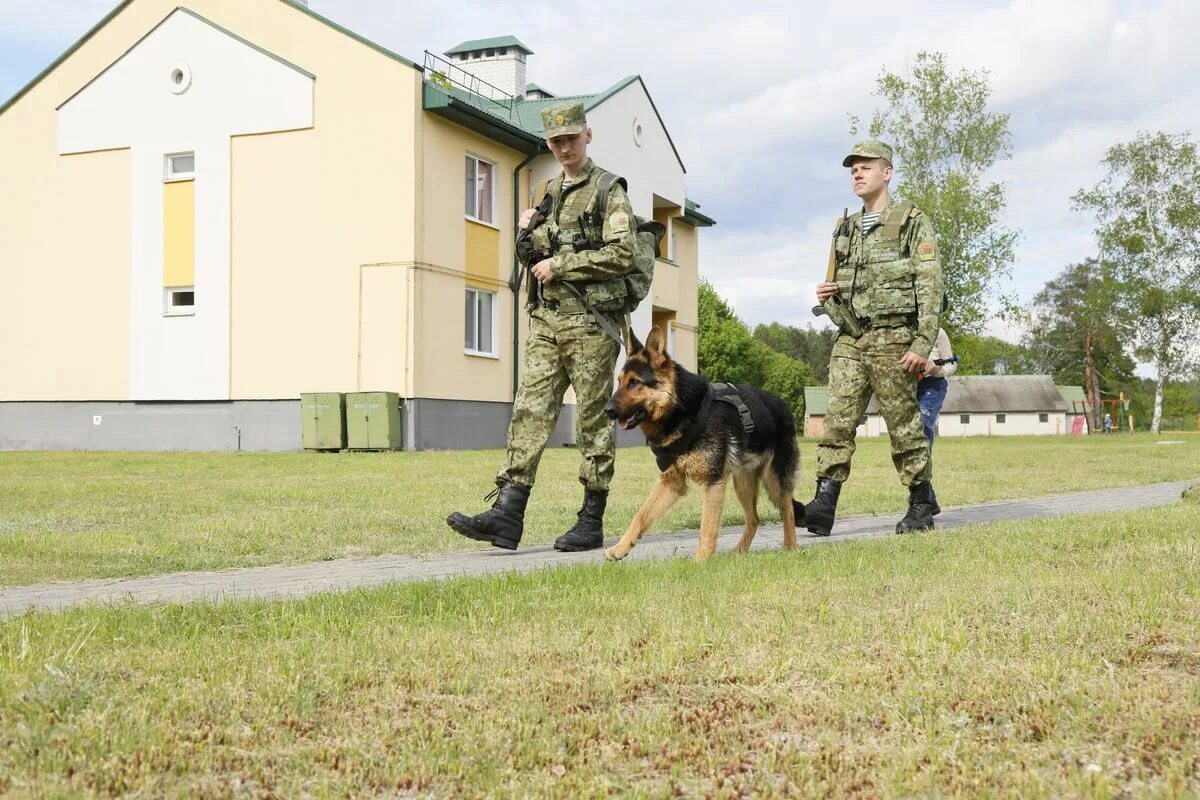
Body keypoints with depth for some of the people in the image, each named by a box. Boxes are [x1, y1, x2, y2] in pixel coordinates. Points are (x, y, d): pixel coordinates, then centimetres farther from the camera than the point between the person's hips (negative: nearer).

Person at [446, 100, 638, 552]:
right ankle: (507, 516, -7)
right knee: (530, 411, -3)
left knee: (592, 419, -1)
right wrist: (531, 235, 2)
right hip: (546, 319, 6)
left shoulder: (609, 191, -2)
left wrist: (559, 264, -12)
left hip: (590, 320, -6)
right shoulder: (549, 194, 19)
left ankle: (592, 522, 6)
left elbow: (621, 254, -13)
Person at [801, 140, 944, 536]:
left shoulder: (913, 222, -1)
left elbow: (930, 287, -8)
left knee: (904, 426, 0)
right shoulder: (845, 229, 18)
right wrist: (827, 294, 4)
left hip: (892, 338, -5)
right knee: (837, 421, -6)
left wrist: (923, 344, -16)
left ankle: (921, 506, 12)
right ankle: (824, 503, -11)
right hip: (850, 340, 6)